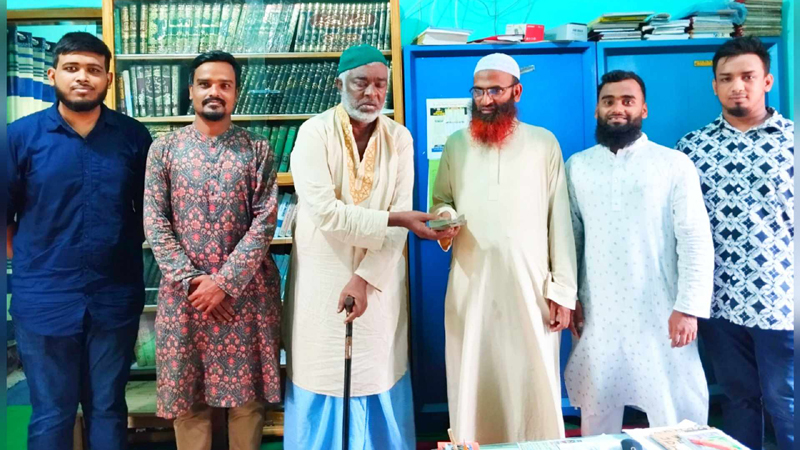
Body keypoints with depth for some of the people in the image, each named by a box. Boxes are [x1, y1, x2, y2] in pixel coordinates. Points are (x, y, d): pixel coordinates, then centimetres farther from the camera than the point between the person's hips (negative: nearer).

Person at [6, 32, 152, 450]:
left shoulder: (134, 136, 1)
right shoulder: (21, 134, -2)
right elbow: (6, 213, 3)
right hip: (43, 299, 0)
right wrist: (34, 259, 1)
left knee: (108, 409, 16)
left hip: (115, 298, 1)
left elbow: (149, 210, 9)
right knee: (50, 416, 12)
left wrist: (123, 249, 2)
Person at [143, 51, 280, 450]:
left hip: (246, 290, 0)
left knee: (247, 391, 9)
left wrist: (224, 281, -14)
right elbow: (154, 222, -1)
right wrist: (191, 280, -10)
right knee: (187, 393, 9)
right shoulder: (164, 148, 5)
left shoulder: (257, 150, 3)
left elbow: (265, 221, -5)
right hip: (184, 290, 1)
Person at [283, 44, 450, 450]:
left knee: (379, 382, 10)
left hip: (379, 282, 2)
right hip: (323, 280, -2)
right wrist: (394, 219, -23)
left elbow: (398, 220, -5)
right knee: (322, 382, 8)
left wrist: (365, 278, -13)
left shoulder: (400, 138, 2)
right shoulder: (315, 133, -8)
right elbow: (324, 212, -19)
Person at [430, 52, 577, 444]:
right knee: (473, 385, 8)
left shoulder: (544, 143, 4)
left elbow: (559, 220, 1)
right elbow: (440, 201, 17)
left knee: (534, 386, 3)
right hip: (471, 289, 2)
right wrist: (444, 219, -8)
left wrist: (563, 289, -4)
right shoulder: (455, 144, 9)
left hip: (531, 288, -1)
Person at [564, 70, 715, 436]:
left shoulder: (674, 164, -1)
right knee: (597, 414, 14)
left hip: (660, 313, -2)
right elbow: (570, 237, 7)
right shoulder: (577, 166, 7)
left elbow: (696, 239, -6)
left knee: (673, 417, 8)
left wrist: (689, 307, -13)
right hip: (596, 314, 2)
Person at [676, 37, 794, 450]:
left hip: (782, 301, -1)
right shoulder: (691, 146, 4)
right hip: (719, 302, 2)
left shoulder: (792, 140, -1)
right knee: (737, 397, 15)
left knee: (786, 403, 7)